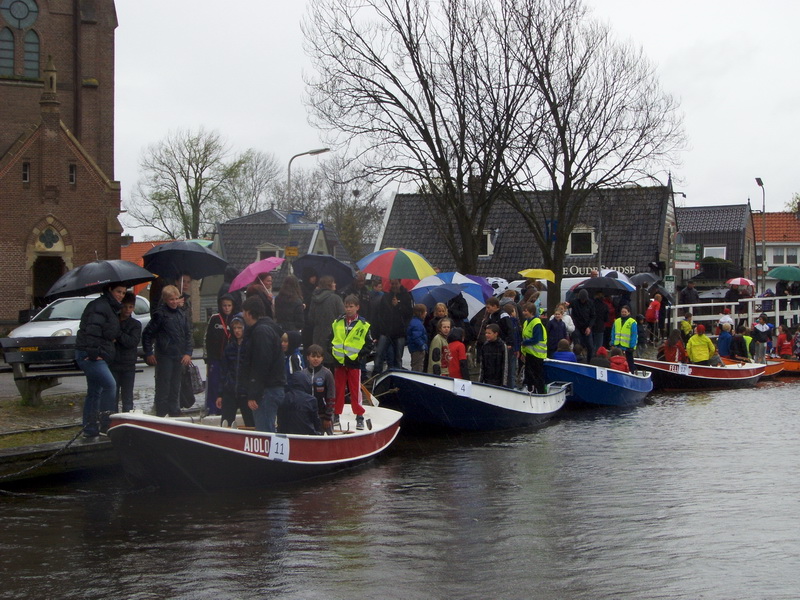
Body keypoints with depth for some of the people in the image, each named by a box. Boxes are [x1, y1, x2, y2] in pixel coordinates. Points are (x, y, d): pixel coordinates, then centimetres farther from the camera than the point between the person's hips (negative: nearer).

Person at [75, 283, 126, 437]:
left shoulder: (112, 308, 20)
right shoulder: (100, 306, -13)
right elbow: (92, 329, -22)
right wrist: (93, 353, -25)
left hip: (98, 356, 11)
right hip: (90, 355, -11)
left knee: (94, 392, 12)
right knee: (110, 385, -19)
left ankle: (90, 430, 16)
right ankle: (105, 425, -16)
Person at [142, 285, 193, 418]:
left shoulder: (181, 314, 10)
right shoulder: (160, 314, -8)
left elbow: (188, 335, 16)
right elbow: (147, 333, -5)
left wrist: (188, 353, 7)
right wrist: (148, 353, -6)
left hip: (180, 357, 6)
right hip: (164, 356, -6)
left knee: (176, 387, 12)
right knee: (163, 387, -3)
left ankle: (175, 413, 20)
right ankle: (161, 415, 2)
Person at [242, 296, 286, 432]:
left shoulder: (261, 331, -13)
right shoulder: (271, 328, 19)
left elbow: (261, 366, -20)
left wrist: (253, 395, -20)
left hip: (267, 390, -10)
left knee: (264, 431, -11)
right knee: (267, 431, 14)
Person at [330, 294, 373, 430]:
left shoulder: (363, 325, -1)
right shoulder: (337, 323, 6)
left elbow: (369, 345, 1)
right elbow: (331, 340, 15)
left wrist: (360, 356, -9)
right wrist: (333, 353, 2)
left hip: (354, 363, -3)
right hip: (339, 362, 3)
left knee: (356, 390, -1)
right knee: (338, 389, 10)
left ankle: (359, 417, 6)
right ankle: (336, 415, 21)